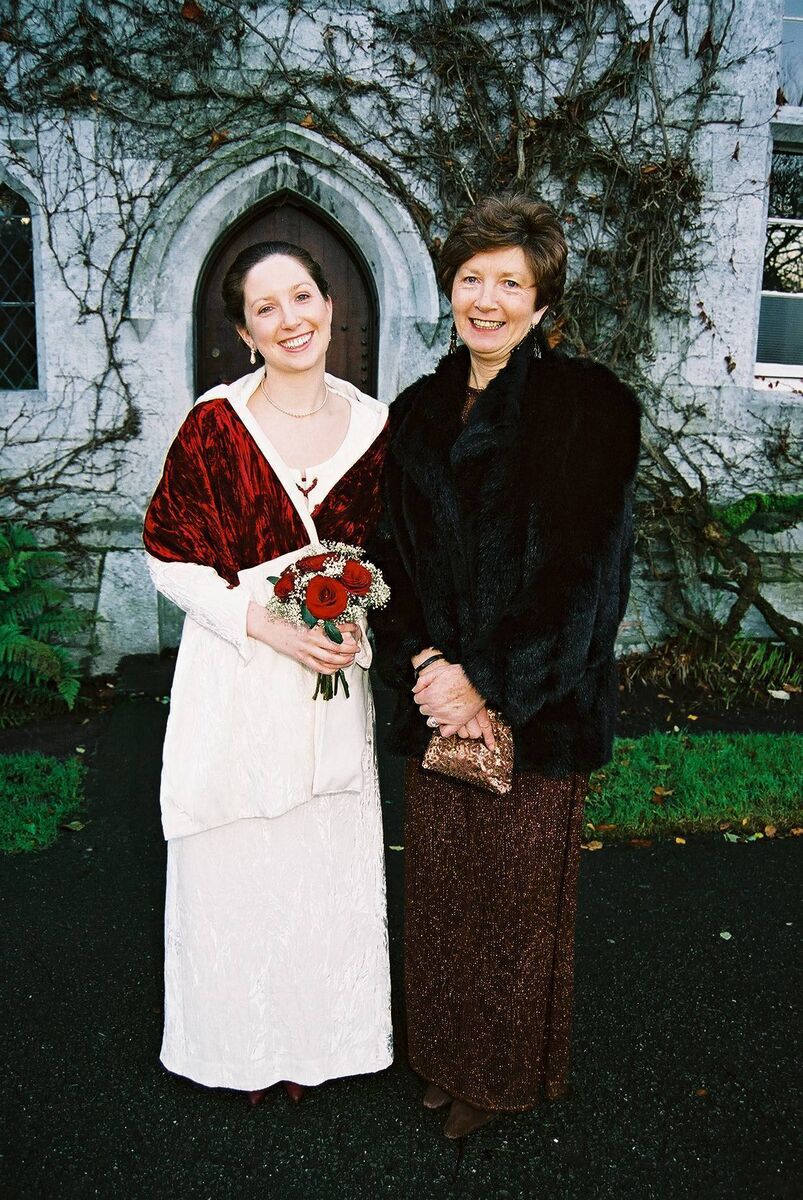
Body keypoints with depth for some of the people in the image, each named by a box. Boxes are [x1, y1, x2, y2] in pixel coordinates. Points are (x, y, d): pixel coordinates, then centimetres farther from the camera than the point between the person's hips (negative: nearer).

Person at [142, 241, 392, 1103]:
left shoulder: (371, 423, 2)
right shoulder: (215, 423, -9)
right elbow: (169, 558, -7)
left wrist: (360, 627, -7)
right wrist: (270, 627, -17)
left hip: (337, 683, 3)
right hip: (237, 683, -2)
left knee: (329, 863, 13)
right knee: (237, 868, 10)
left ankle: (316, 1039, 38)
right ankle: (241, 1044, 36)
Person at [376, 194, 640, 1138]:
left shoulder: (590, 406, -7)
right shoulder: (419, 411, 9)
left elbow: (587, 567, -13)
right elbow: (397, 555, 8)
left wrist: (489, 684, -15)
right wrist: (422, 663, -8)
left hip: (537, 702, -4)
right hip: (436, 696, 5)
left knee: (519, 891, 11)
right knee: (438, 885, 15)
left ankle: (505, 1071, 37)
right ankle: (442, 1056, 40)